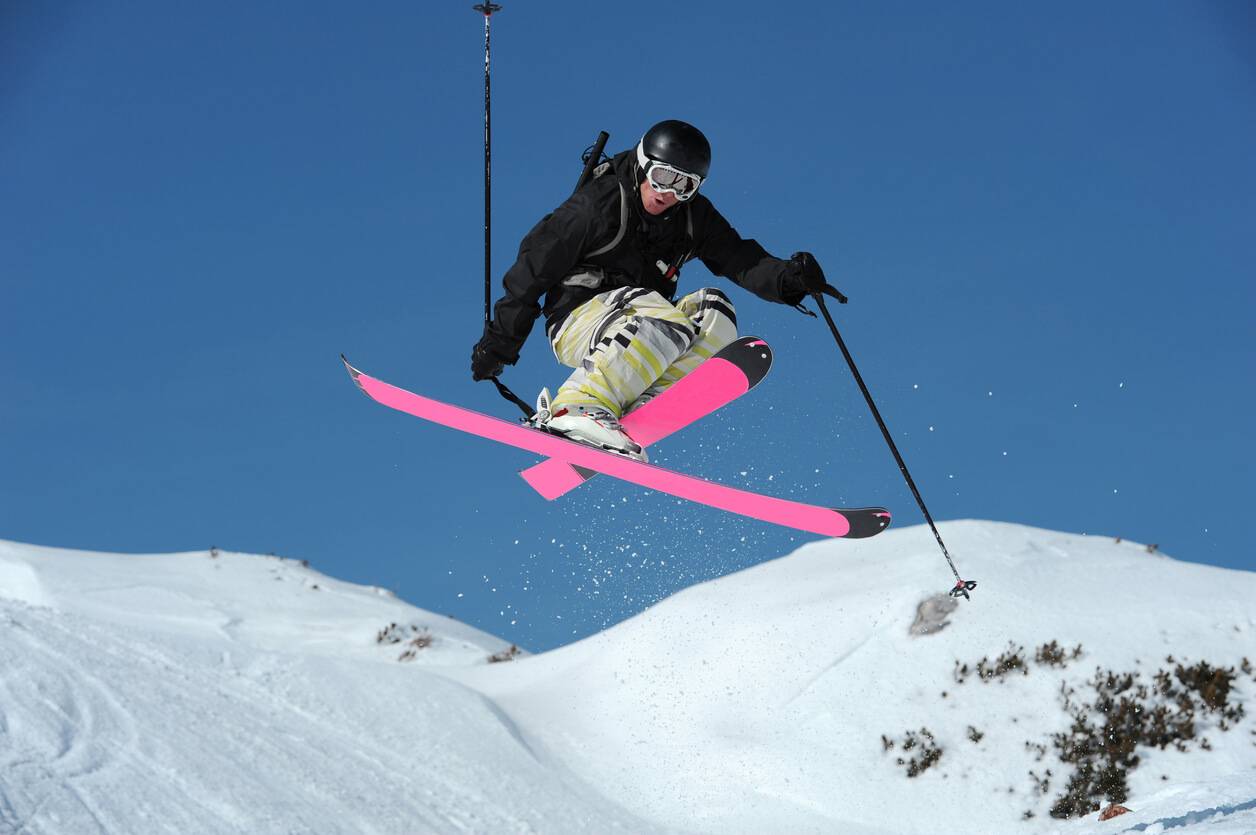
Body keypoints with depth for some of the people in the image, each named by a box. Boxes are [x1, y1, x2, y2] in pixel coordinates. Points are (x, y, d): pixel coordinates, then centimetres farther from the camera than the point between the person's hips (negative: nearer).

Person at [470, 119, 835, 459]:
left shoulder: (694, 217, 6)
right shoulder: (599, 203, -9)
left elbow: (740, 259, -2)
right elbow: (536, 265, -6)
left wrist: (787, 278, -25)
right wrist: (500, 342, -4)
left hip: (638, 331, 6)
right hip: (579, 317, -6)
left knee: (715, 313, -21)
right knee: (668, 324, -33)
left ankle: (635, 410, -31)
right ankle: (578, 407, -44)